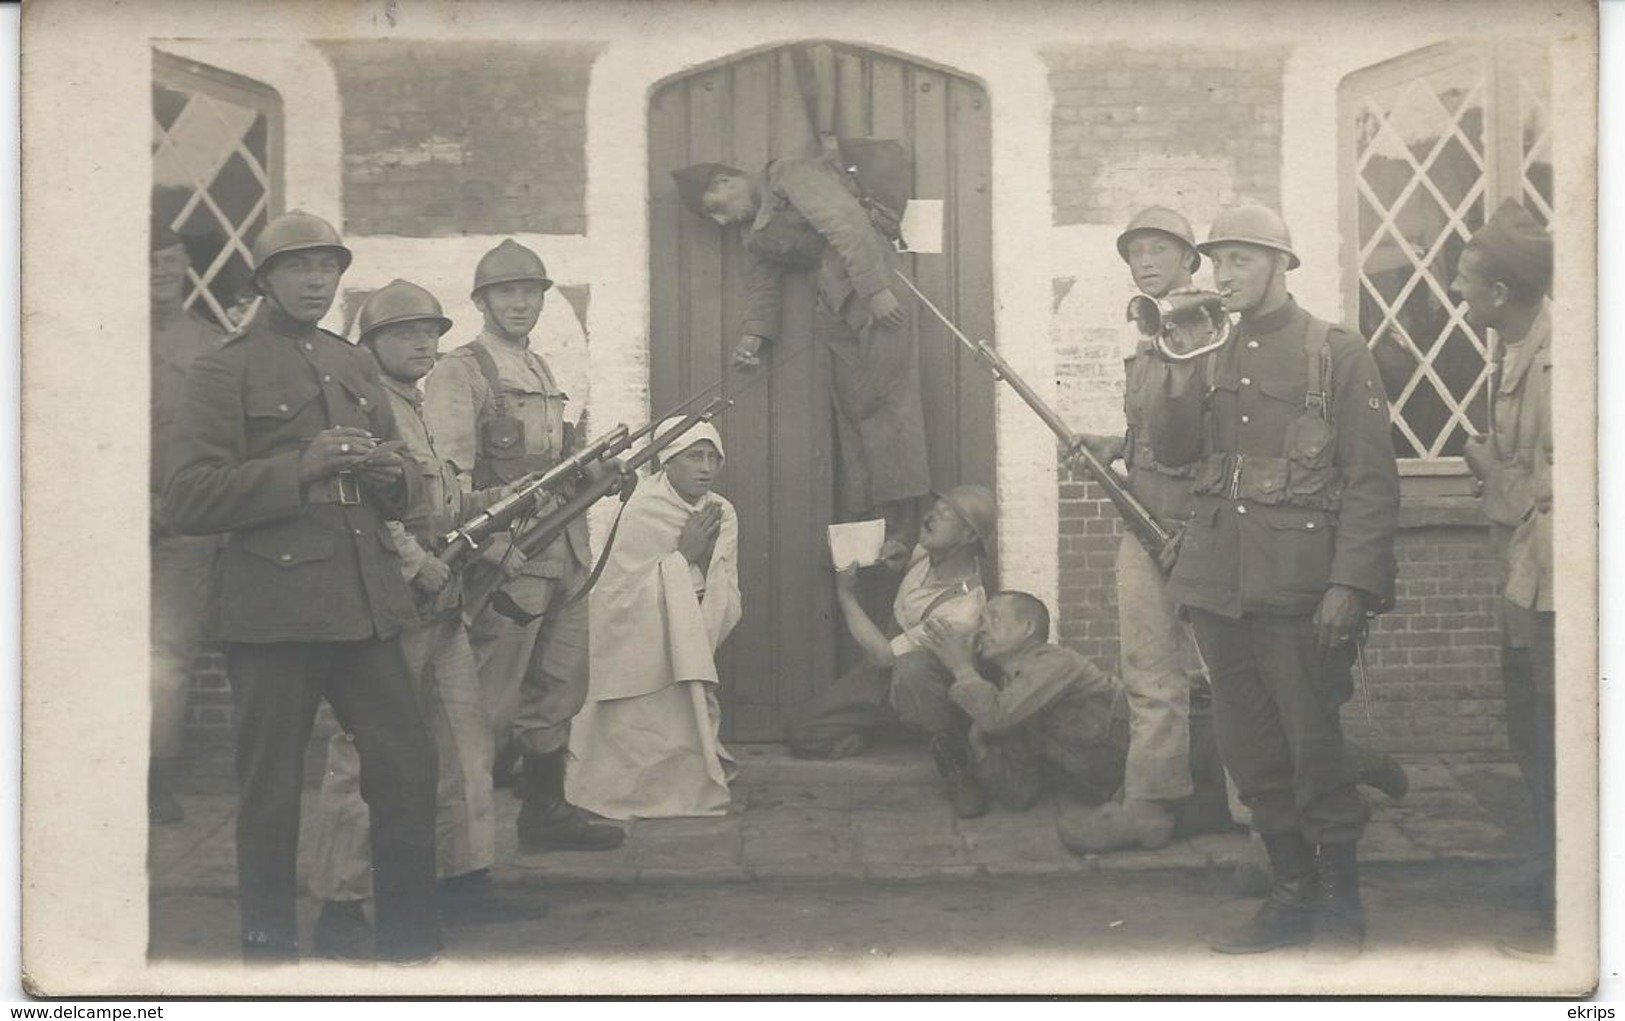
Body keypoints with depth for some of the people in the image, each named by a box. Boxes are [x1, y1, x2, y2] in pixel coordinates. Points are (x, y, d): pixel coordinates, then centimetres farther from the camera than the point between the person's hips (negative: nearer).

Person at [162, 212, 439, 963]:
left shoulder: (356, 364, 18)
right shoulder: (224, 371, 0)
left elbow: (398, 495, 25)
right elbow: (188, 500, -9)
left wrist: (389, 473, 1)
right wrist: (301, 466, -17)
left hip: (366, 605, 5)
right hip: (274, 610, -5)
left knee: (408, 768, 3)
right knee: (271, 789, 2)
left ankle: (411, 942, 16)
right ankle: (268, 944, 16)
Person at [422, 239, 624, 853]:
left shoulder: (542, 372, 19)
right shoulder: (458, 374, -7)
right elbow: (449, 477, -16)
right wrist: (496, 560, -23)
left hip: (564, 559, 8)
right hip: (508, 559, -8)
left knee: (560, 689, 13)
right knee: (491, 703, -4)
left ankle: (546, 813, 24)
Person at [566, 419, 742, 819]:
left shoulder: (723, 514, -2)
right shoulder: (643, 510, -15)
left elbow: (727, 609, -3)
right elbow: (625, 593, -22)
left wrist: (708, 556, -20)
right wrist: (683, 554, -22)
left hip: (688, 654, 5)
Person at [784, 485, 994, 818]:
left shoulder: (963, 609, -33)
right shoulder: (926, 551, -12)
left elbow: (884, 655, -25)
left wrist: (846, 594, -16)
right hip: (883, 673, 7)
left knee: (910, 670, -45)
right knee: (802, 734, -3)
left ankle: (954, 764, -26)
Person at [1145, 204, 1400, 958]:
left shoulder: (1338, 354, -2)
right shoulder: (1211, 353, 15)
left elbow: (1372, 482, -6)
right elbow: (1171, 451, 10)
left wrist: (1348, 585, -14)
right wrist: (1180, 371, -5)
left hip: (1298, 584, -5)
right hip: (1218, 579, 5)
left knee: (1314, 746, -1)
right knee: (1250, 749, 10)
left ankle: (1340, 904, 14)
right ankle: (1292, 895, 22)